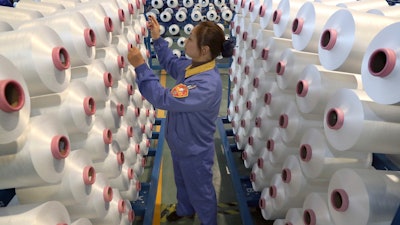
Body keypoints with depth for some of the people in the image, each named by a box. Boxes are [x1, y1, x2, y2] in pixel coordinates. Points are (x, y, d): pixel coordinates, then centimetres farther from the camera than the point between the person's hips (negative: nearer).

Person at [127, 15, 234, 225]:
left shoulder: (207, 84, -38)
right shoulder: (191, 65, -10)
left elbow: (164, 99, -39)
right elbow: (171, 63, 14)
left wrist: (140, 66, -35)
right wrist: (157, 39, 3)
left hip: (195, 151, -9)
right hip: (180, 144, 9)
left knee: (200, 192, 18)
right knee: (182, 182, 33)